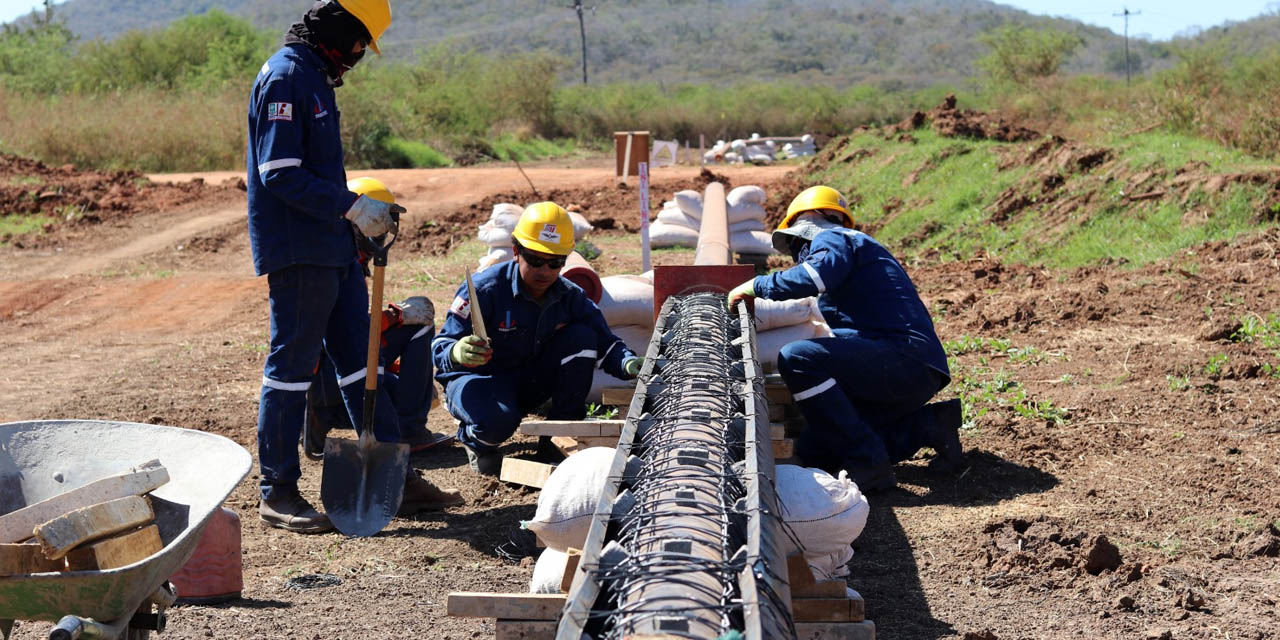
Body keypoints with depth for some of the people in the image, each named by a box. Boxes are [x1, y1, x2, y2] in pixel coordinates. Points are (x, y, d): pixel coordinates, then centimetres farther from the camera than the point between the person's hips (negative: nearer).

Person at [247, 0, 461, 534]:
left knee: (360, 360, 12)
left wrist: (364, 211, 15)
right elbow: (279, 174, -21)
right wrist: (352, 206, -21)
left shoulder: (315, 78, 17)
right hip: (297, 253, -10)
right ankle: (277, 493, 7)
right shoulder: (285, 78, -14)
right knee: (291, 365, -3)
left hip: (333, 249, 10)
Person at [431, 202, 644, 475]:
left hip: (529, 383, 5)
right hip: (478, 378, -5)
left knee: (582, 337, -16)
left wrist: (629, 364, -30)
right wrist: (457, 353, -50)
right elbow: (441, 346, -24)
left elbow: (606, 342, -6)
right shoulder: (485, 289, -22)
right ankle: (475, 440, 2)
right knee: (497, 422, -40)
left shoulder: (569, 296, -6)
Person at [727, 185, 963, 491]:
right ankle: (928, 425, 12)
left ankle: (868, 465, -24)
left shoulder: (833, 238, 1)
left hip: (905, 358, -10)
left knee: (797, 358, -25)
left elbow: (820, 274, -23)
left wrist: (758, 285, -11)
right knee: (814, 450, 11)